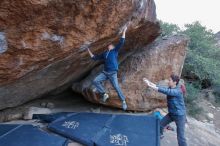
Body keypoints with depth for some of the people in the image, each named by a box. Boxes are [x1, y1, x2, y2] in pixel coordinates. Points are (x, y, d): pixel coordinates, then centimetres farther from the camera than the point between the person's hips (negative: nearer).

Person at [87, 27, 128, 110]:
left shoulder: (115, 51, 9)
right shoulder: (104, 54, 20)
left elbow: (121, 42, 1)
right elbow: (95, 58, 28)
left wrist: (124, 32, 0)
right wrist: (89, 51, 31)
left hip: (113, 73, -5)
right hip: (105, 72, 5)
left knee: (116, 87, -8)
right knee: (95, 81, -12)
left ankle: (123, 101, 8)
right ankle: (104, 94, 1)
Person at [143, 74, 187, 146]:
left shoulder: (178, 91, -27)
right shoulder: (170, 89, -1)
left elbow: (165, 91, -38)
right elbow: (161, 88, -8)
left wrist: (151, 86, -42)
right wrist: (149, 82, -18)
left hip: (179, 115, -8)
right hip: (171, 114, 8)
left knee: (180, 137, -4)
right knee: (161, 124, 18)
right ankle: (160, 135, 46)